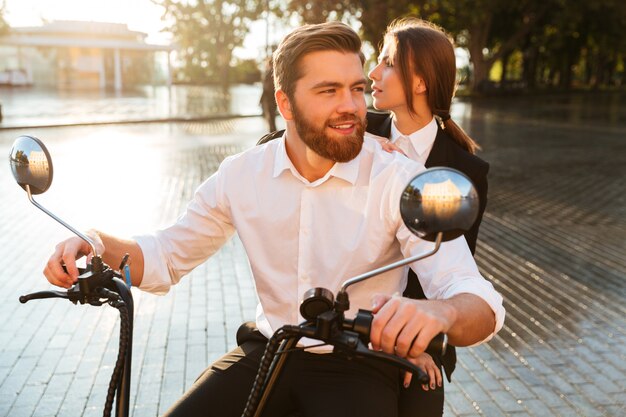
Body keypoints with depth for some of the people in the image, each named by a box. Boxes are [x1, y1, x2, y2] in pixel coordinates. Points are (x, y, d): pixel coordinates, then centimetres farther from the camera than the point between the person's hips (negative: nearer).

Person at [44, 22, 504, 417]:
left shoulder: (401, 180, -14)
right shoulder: (242, 175, -4)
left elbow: (482, 305, -21)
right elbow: (168, 254, 7)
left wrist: (438, 312, -47)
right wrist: (96, 244, -15)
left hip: (358, 364, -2)